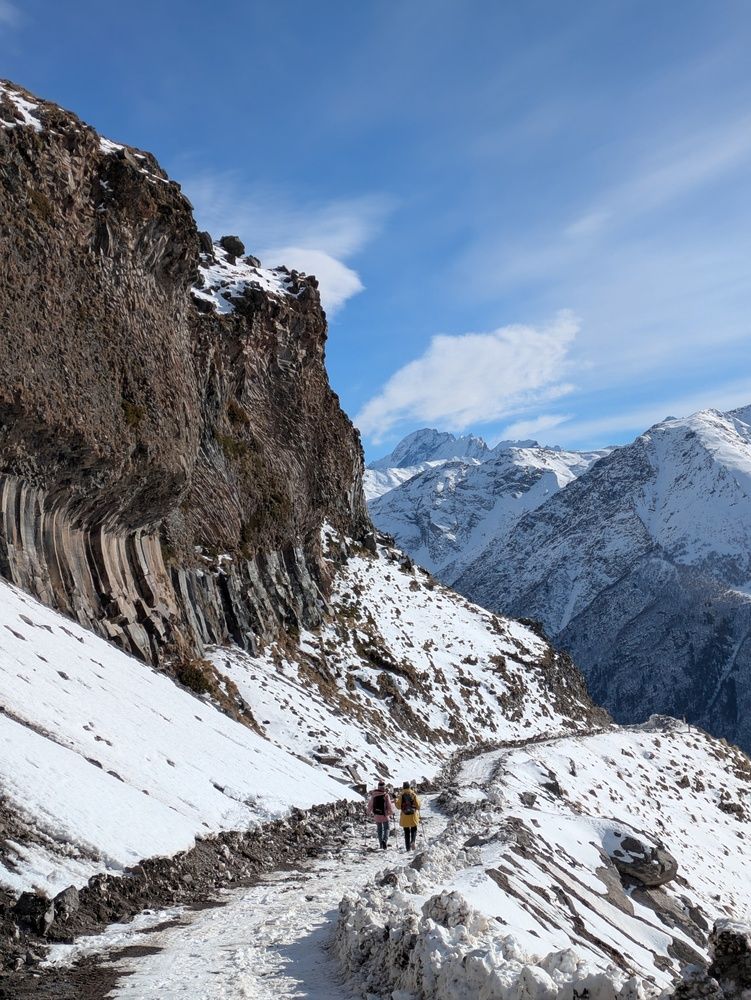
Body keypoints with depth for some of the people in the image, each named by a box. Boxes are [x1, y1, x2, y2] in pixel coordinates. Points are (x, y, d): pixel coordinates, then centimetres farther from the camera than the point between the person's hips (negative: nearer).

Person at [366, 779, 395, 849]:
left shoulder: (373, 795, -4)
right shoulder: (386, 795, -15)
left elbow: (370, 805, 5)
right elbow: (389, 805, -10)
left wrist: (369, 813, 20)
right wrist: (391, 813, 7)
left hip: (377, 815, 3)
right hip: (385, 815, -3)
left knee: (379, 829, 17)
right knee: (386, 828, 11)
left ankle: (381, 843, 20)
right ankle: (385, 840, -12)